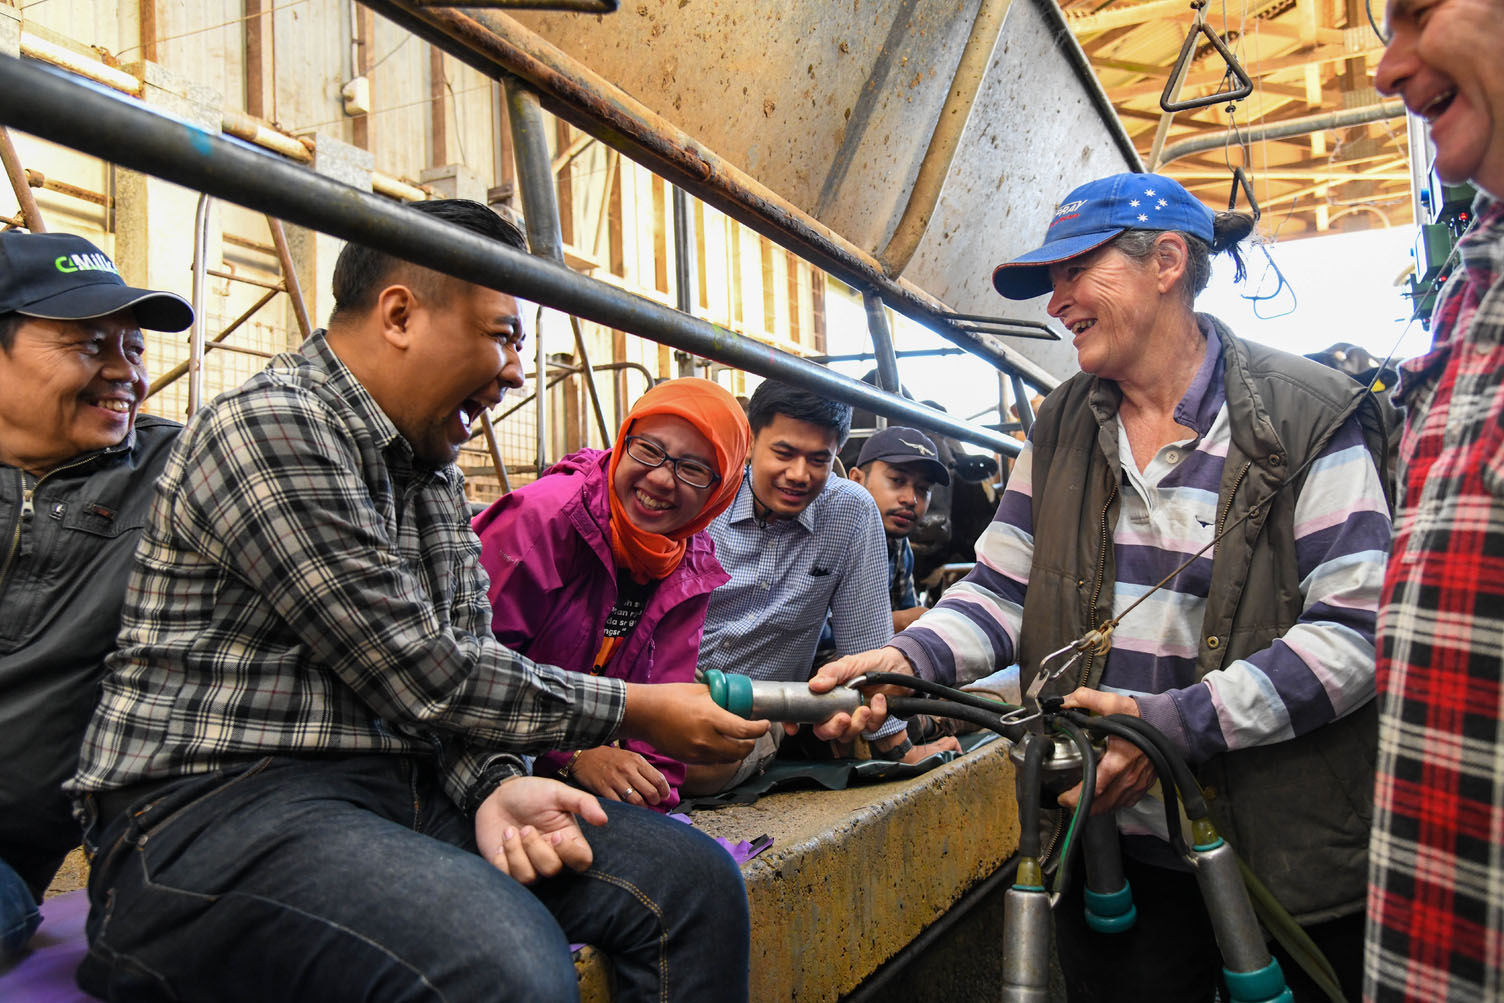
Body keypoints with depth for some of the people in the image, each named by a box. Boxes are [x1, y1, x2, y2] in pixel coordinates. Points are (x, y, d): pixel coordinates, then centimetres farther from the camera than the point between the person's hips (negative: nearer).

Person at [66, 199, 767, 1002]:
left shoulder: (433, 468, 15)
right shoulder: (269, 427, -14)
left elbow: (464, 661, 10)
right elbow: (424, 681, -16)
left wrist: (493, 784, -11)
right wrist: (636, 711, -7)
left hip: (403, 788, 8)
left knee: (693, 879, -9)